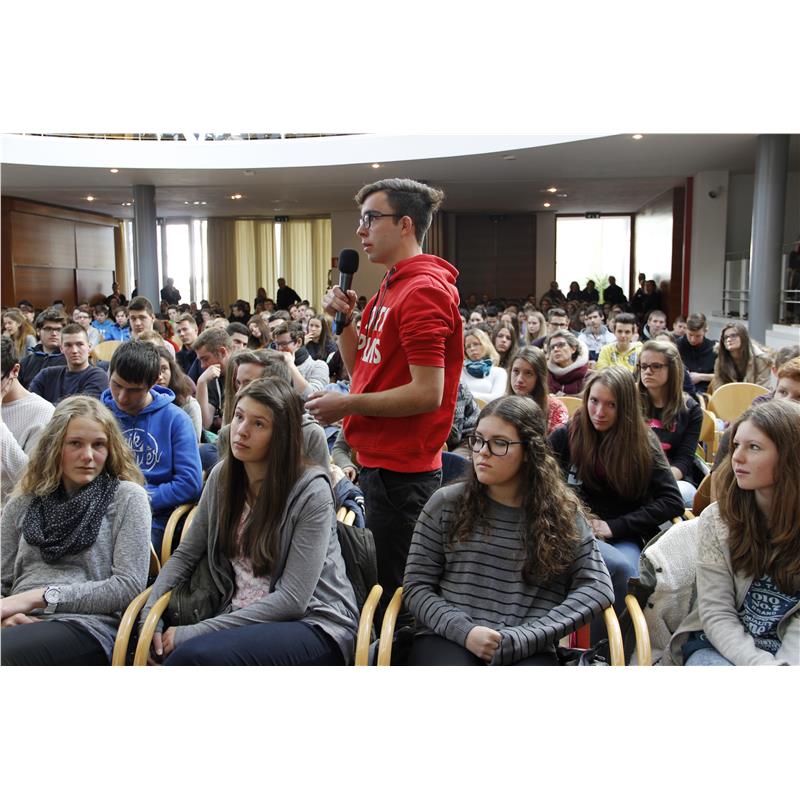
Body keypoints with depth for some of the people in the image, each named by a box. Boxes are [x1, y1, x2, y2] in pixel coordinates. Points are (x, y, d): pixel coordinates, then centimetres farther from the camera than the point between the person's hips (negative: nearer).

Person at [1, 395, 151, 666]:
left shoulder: (127, 497, 7)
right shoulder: (23, 503, 21)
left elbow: (129, 585, -3)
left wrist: (40, 596, -9)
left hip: (87, 625, -4)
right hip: (24, 624, 4)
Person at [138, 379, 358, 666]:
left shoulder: (311, 492, -14)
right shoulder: (222, 477, 4)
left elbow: (293, 600, -17)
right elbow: (185, 555, 13)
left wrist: (197, 631, -19)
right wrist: (149, 612, -4)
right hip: (242, 619, 5)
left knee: (194, 655, -32)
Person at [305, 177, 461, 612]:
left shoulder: (424, 290, -17)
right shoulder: (391, 287, 15)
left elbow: (428, 393, -23)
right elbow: (363, 369, 19)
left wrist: (348, 405, -16)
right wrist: (344, 319, 4)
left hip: (401, 469, -10)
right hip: (378, 458, 10)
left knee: (392, 588, 1)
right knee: (380, 580, 22)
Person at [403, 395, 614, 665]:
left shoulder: (562, 513, 8)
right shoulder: (446, 503, 7)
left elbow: (598, 587, 1)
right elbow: (416, 586, 8)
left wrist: (518, 639, -9)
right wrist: (465, 631, -11)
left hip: (527, 651, 0)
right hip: (448, 639, 1)